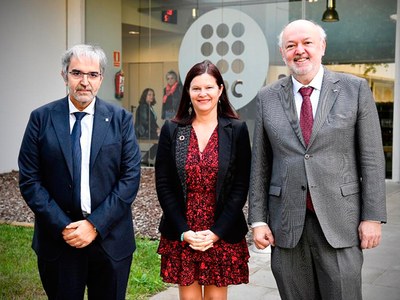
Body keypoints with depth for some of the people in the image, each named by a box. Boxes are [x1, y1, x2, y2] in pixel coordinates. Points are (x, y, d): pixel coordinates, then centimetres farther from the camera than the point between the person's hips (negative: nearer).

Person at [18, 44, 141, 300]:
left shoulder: (121, 119, 0)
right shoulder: (42, 118, 0)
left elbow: (131, 176, -5)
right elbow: (29, 180, -2)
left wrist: (96, 225, -12)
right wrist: (62, 227, -11)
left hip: (110, 239, 0)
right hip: (57, 239, 0)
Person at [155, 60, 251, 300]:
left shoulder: (237, 130, -1)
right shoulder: (172, 130, 3)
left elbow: (241, 186, -3)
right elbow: (163, 185, 0)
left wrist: (216, 232, -10)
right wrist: (184, 232, -8)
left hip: (222, 235, -1)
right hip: (181, 236, 1)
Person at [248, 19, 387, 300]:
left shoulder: (355, 89, 0)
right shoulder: (268, 97, 6)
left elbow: (371, 158, -1)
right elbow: (260, 163, 7)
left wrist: (373, 216, -5)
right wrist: (258, 219, 3)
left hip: (338, 221, -2)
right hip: (286, 223, 2)